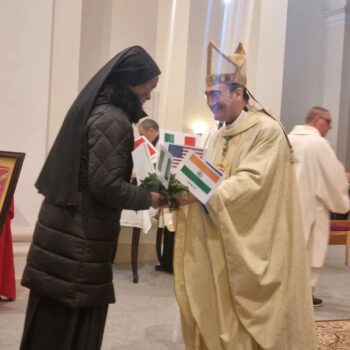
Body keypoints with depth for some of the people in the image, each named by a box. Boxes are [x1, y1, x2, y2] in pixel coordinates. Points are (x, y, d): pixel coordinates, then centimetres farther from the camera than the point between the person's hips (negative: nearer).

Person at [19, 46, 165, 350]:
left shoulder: (96, 109, 13)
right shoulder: (114, 120, -16)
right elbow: (105, 183, -21)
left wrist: (141, 190, 18)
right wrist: (149, 199, -7)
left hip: (66, 227, 9)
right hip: (82, 234, -9)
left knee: (52, 319, 17)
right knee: (76, 320, 4)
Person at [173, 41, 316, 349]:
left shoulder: (267, 130, -11)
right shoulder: (217, 138, 13)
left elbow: (253, 182, -22)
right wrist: (185, 189, -9)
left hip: (255, 249, -7)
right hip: (221, 246, 7)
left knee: (252, 324, 2)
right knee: (218, 319, 10)